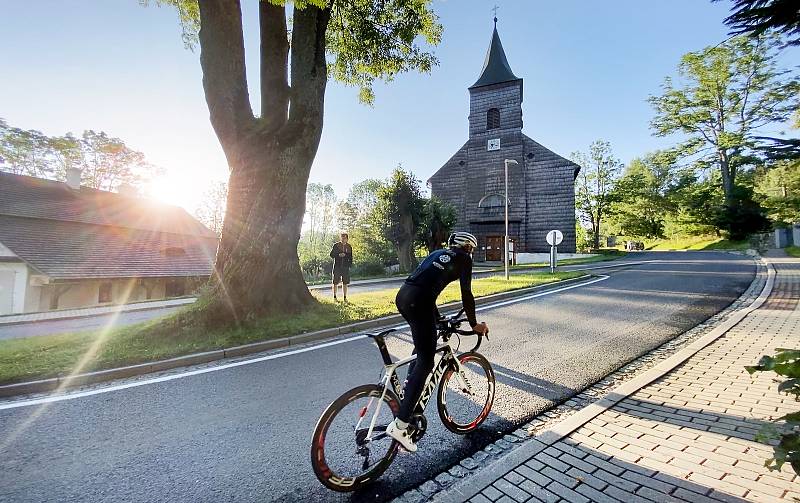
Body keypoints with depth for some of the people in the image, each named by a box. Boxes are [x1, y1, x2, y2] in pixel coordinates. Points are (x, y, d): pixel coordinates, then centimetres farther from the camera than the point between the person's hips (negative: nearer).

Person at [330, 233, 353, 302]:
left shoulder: (349, 247, 9)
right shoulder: (336, 245, 3)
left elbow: (350, 257, 15)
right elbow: (331, 255, 1)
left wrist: (349, 264, 2)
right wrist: (338, 255, -15)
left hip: (345, 267, 2)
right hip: (337, 267, -1)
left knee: (345, 283, 4)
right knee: (335, 283, 3)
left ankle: (345, 297, 11)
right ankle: (335, 297, 14)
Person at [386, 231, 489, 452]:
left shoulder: (438, 253, 30)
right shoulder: (464, 259, 11)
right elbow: (466, 295, 3)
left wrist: (437, 318, 41)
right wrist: (474, 324, 16)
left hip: (402, 295, 8)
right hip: (418, 301, -8)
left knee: (424, 343, 31)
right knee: (425, 362, -1)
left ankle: (409, 390, 31)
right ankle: (400, 425, -2)